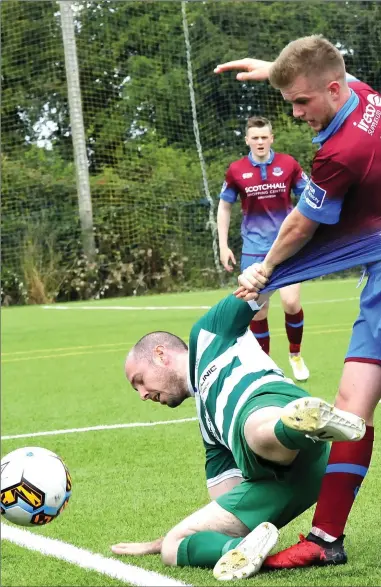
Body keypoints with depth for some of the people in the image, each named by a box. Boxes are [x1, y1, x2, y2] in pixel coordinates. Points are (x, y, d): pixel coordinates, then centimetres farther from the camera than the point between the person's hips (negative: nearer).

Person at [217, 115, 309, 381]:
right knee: (258, 310, 2)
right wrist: (223, 246, 5)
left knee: (291, 302, -12)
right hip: (254, 250, 1)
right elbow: (224, 208, 9)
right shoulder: (236, 170, -3)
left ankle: (295, 355, 13)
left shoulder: (288, 164, -4)